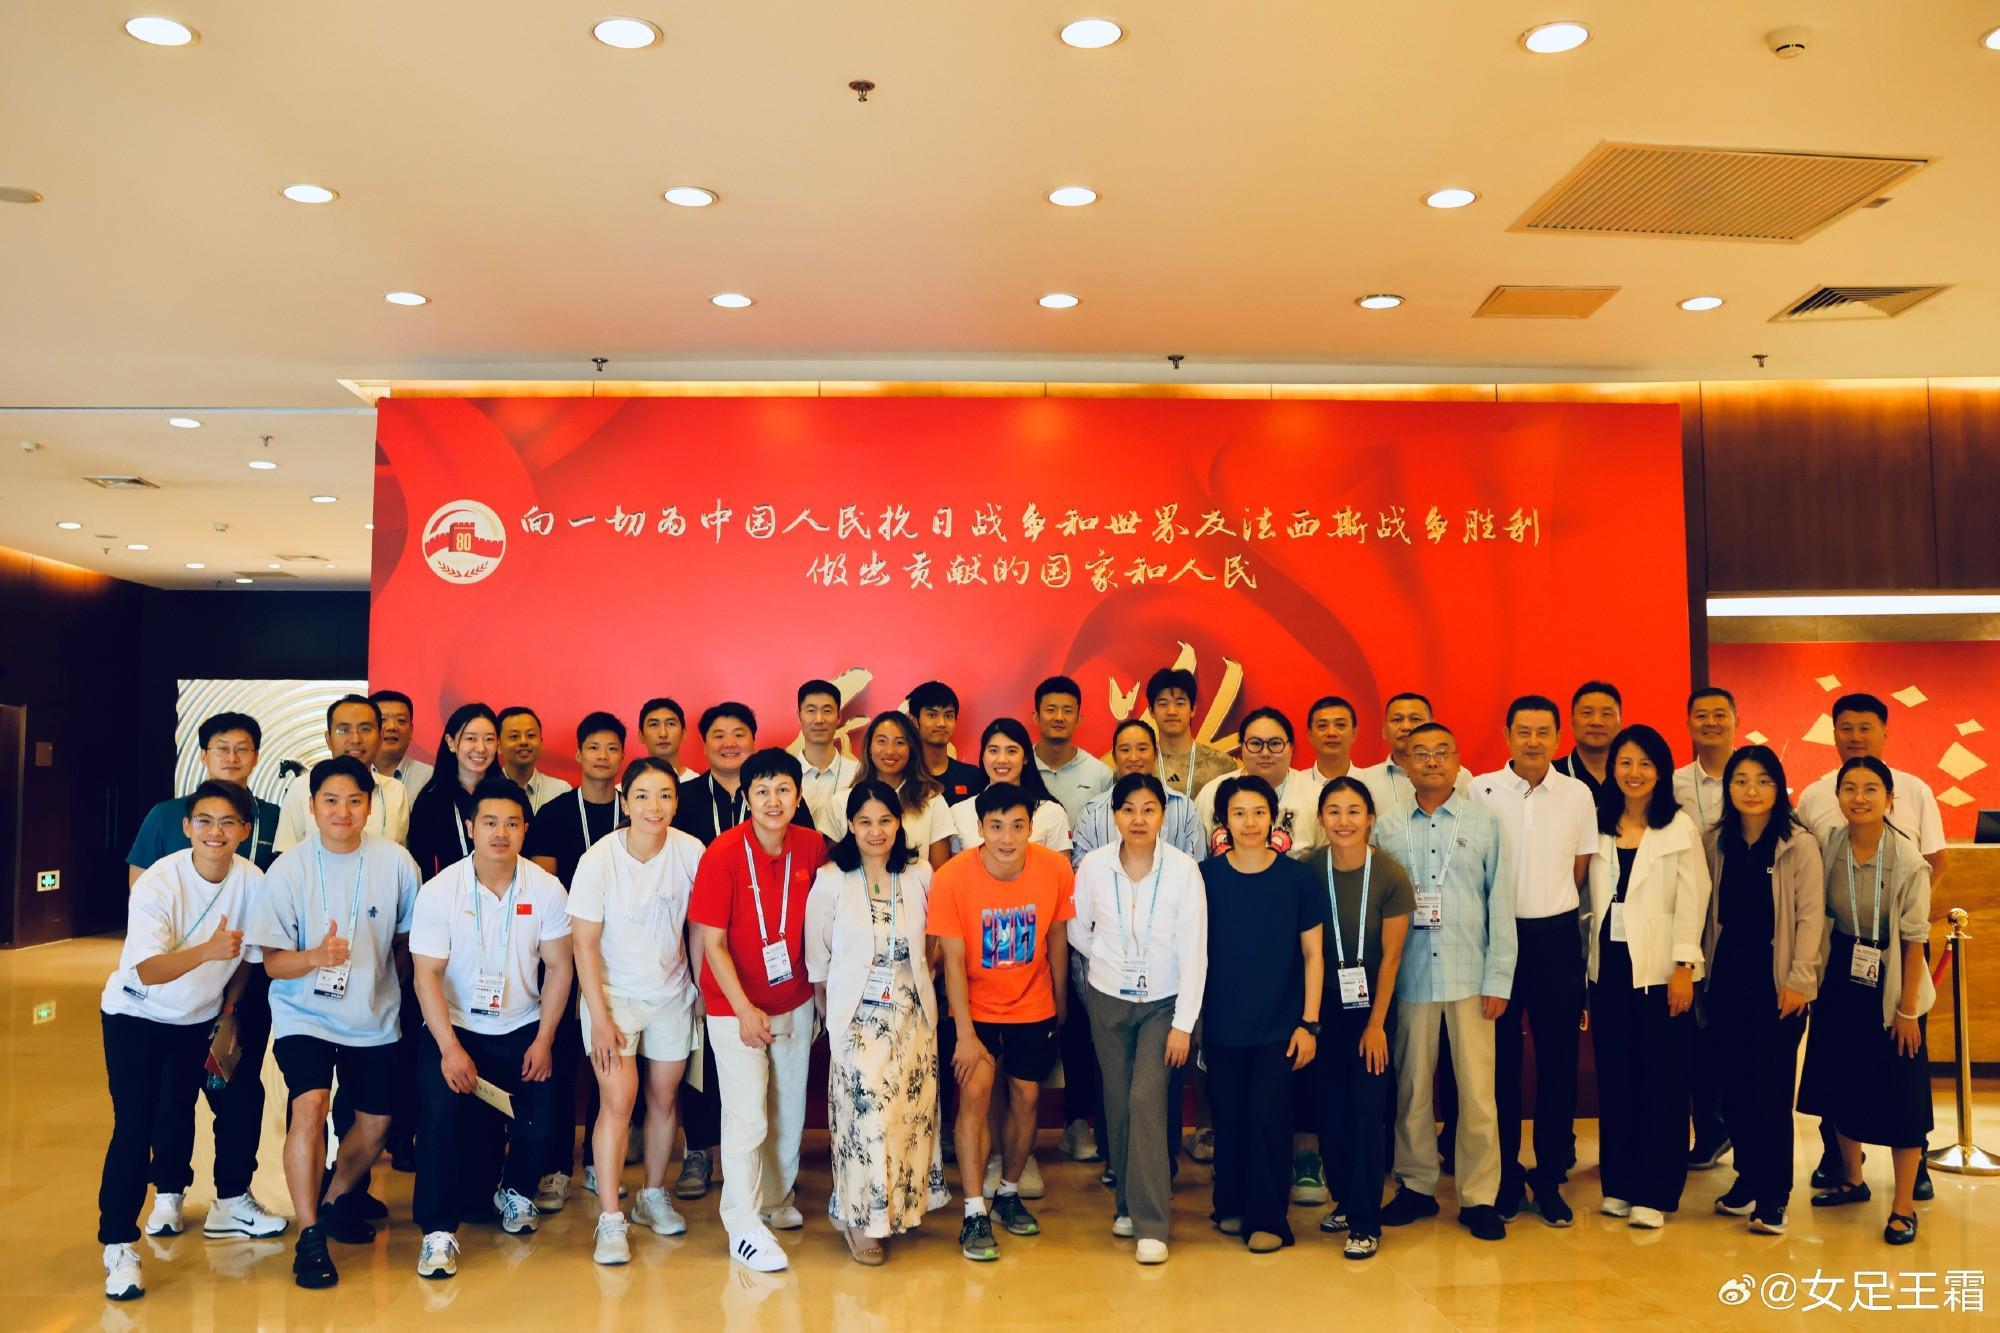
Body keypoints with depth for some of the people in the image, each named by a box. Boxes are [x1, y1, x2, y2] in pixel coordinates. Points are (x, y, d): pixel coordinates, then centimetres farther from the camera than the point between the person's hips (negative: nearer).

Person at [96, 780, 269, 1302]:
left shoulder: (252, 882, -17)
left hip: (199, 1018, 4)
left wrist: (228, 1021, 4)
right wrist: (207, 951, -53)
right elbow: (147, 971, -36)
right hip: (136, 1015, -4)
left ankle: (170, 1196, 44)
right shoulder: (156, 883, -28)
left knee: (180, 1111, 17)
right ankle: (119, 1246, -2)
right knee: (135, 1123, -12)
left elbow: (249, 957, -3)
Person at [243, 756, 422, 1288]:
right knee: (310, 1105, -23)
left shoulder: (395, 862, -9)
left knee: (376, 1121, 10)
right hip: (305, 1014, -3)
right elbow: (273, 962, -11)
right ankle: (310, 1237, -10)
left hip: (375, 1017, 3)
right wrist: (317, 956, -30)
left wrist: (385, 980, 8)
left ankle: (337, 1199, 39)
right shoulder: (289, 870, -12)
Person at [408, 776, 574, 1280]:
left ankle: (516, 1192, 24)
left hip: (522, 1028, 2)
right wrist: (449, 1047, -20)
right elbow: (427, 974, -12)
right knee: (442, 1114, -22)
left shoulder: (546, 889, -7)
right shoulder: (438, 891, -11)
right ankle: (438, 1229, -6)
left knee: (539, 1122, -9)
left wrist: (543, 1040, -6)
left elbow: (558, 967, -1)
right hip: (455, 1027, -1)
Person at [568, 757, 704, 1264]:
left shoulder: (690, 852, -11)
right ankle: (610, 1220, -3)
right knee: (618, 1100, -12)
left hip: (672, 994, 3)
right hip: (614, 993, -3)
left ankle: (654, 1196, 30)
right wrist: (600, 1018, -15)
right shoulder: (599, 859, -17)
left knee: (664, 1097, 11)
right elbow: (584, 943, -13)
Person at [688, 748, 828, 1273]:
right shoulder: (722, 855, -18)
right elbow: (712, 942, -15)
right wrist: (745, 1009, -19)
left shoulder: (812, 847, -7)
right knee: (747, 1117, -4)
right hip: (736, 1007, -4)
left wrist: (819, 993, 5)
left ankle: (777, 1201, 35)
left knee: (789, 1111, 15)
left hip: (795, 1002, 5)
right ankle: (744, 1227, 9)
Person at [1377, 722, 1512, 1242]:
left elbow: (1500, 902, 3)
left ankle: (1479, 1196, 14)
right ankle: (1417, 1185, 22)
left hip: (1470, 977, -1)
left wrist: (1499, 979, -1)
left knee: (1477, 1090, 1)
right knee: (1411, 1087, 8)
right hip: (1410, 975, 1)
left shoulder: (1484, 822, 3)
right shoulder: (1387, 827, 4)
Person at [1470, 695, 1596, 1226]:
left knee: (1558, 1059, 7)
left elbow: (1582, 868, 8)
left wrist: (1556, 915, 5)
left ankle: (1551, 1176, 19)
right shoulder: (1480, 791, -3)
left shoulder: (1578, 794, 2)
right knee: (1501, 1059, 6)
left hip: (1557, 936, 1)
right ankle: (1505, 1176, 19)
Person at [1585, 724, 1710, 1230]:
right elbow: (1593, 897, 8)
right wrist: (1588, 961, 3)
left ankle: (1654, 1192, 9)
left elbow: (1692, 902, -5)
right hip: (1608, 965, 4)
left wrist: (1683, 967, -12)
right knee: (1614, 1078, 8)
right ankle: (1618, 1184, 18)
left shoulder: (1680, 828, -1)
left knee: (1661, 1080, 1)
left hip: (1659, 968, -3)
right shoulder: (1599, 827, 9)